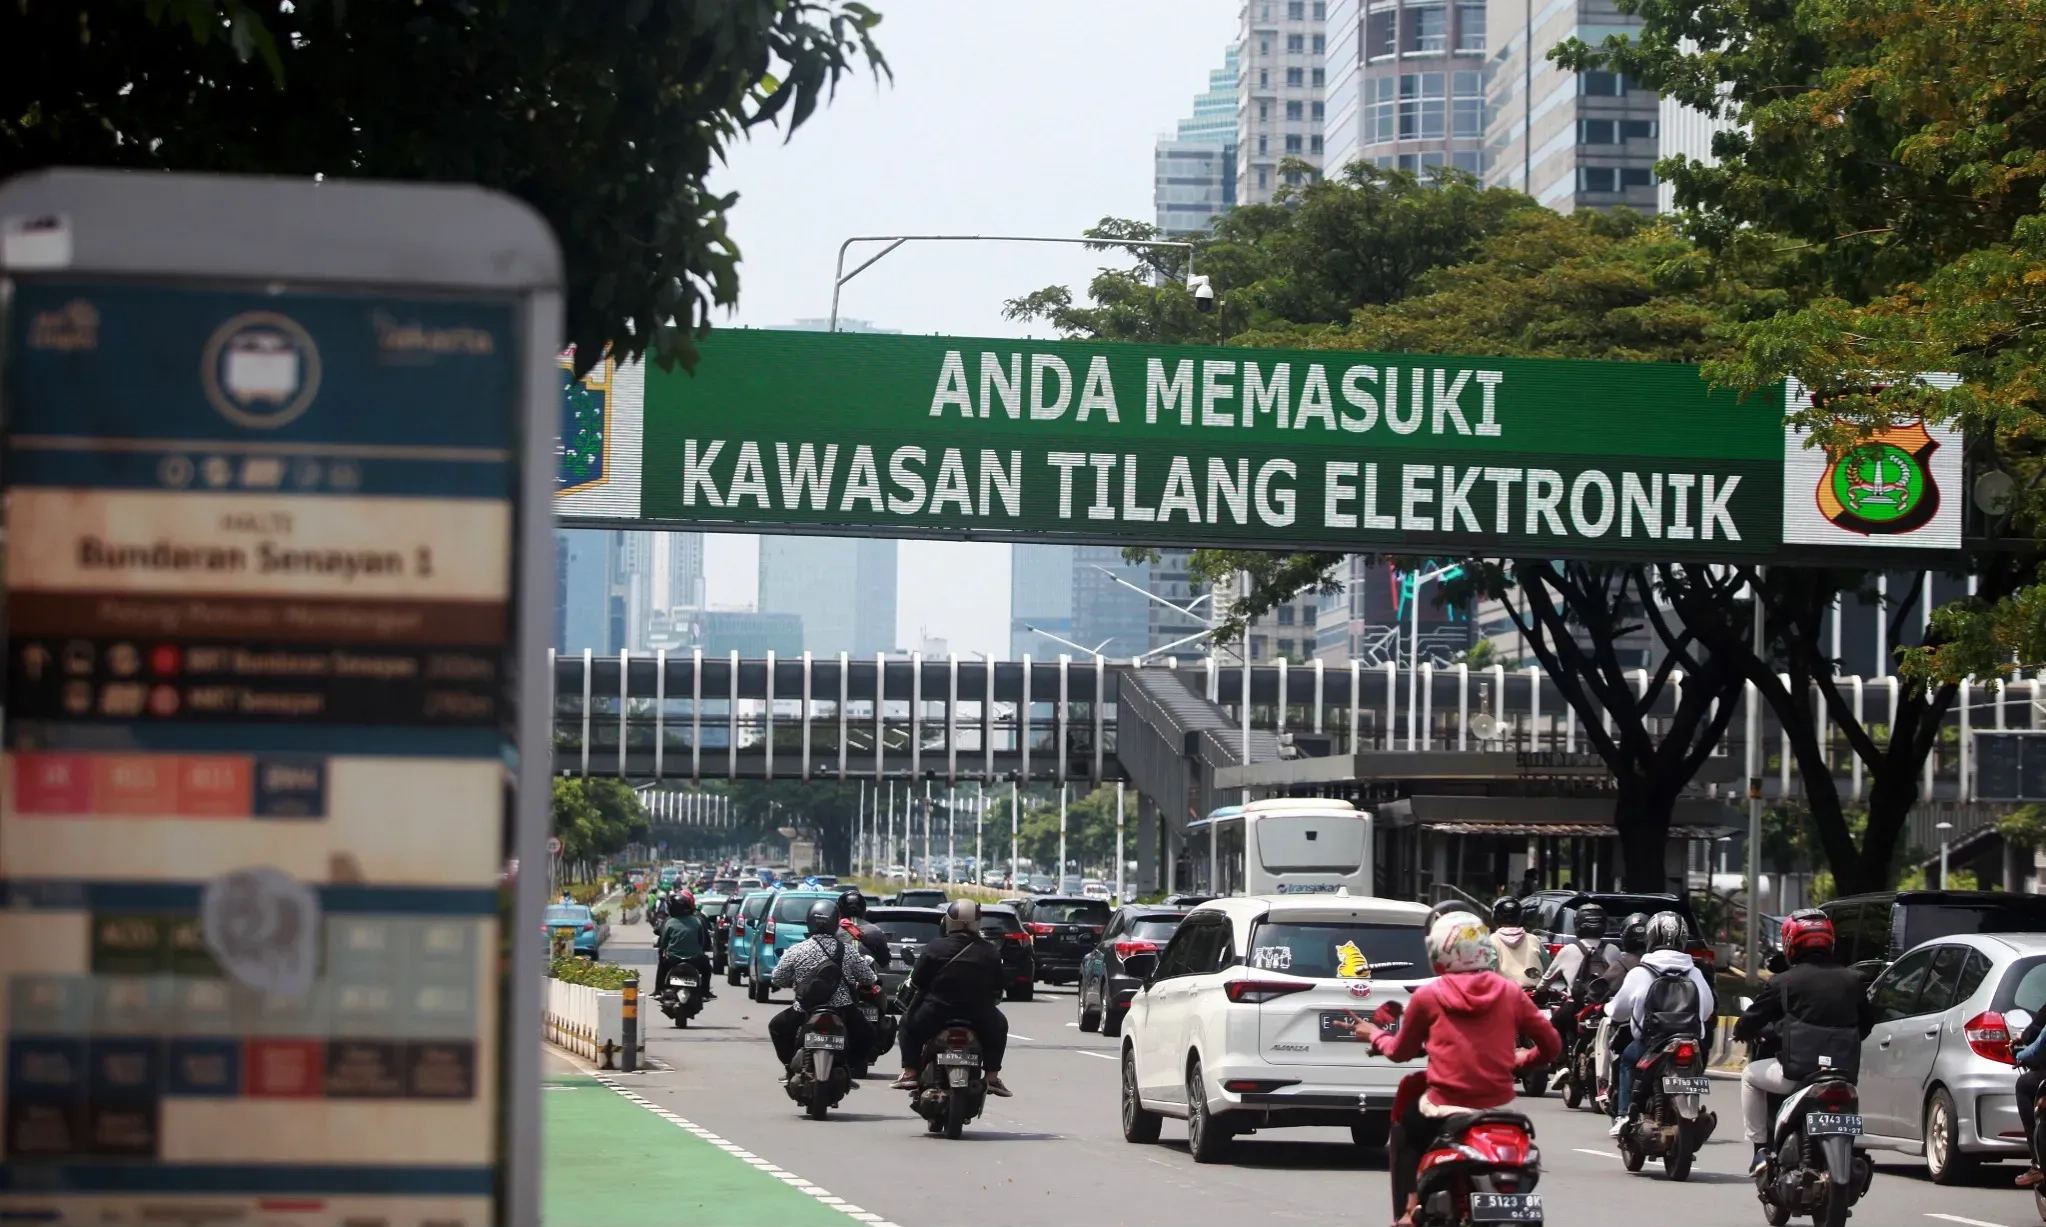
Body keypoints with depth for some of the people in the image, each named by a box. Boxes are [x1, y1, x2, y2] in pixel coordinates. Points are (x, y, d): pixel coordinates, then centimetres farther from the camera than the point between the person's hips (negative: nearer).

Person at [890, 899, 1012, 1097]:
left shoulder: (935, 948, -5)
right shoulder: (990, 952, 2)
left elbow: (916, 982, -2)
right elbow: (997, 988, 8)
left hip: (936, 1015, -1)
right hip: (979, 1018, 1)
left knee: (909, 1022, 28)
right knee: (998, 1025, 33)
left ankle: (909, 1073, 16)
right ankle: (992, 1077, 22)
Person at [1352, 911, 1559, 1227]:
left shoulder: (1428, 996, -2)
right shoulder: (1510, 993, 3)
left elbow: (1401, 1051, 10)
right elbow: (1552, 1045, 7)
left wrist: (1374, 1036, 30)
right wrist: (1523, 1059, 27)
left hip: (1445, 1109, -2)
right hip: (1500, 1106, 2)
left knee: (1405, 1130, 29)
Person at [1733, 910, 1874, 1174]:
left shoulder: (1783, 982, -3)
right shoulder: (1851, 981, 11)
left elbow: (1751, 1020, 3)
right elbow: (1867, 1022, 23)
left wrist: (1742, 1032, 26)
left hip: (1799, 1067, -5)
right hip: (1845, 1071, 5)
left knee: (1750, 1075, 21)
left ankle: (1760, 1148, 14)